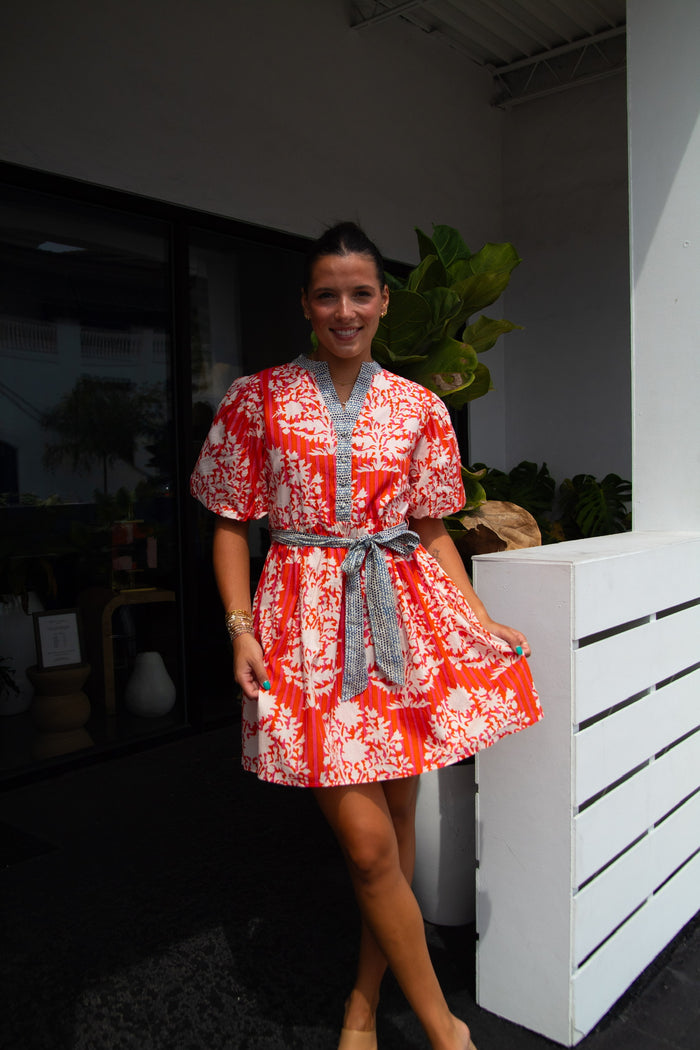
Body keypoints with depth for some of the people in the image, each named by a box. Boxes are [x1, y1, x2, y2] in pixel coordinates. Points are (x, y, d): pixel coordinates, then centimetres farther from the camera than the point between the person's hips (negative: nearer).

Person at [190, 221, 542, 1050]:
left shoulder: (418, 408, 8)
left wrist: (479, 620, 2)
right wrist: (239, 628, -8)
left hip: (404, 617, 3)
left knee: (396, 820, 10)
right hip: (308, 621, -2)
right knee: (367, 841, -5)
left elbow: (432, 530, 12)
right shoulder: (260, 399, 2)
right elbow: (231, 524, 4)